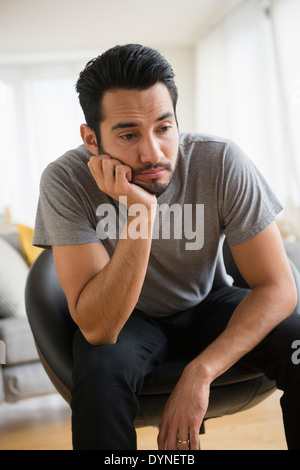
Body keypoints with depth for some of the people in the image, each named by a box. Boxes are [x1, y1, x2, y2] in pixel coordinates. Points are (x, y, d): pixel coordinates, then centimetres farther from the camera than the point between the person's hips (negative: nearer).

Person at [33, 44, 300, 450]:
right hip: (125, 316, -1)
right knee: (101, 367, -34)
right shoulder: (66, 182, -26)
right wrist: (140, 212, -42)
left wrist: (200, 372, -30)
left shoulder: (222, 163, -24)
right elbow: (97, 329, -32)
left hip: (209, 302, 2)